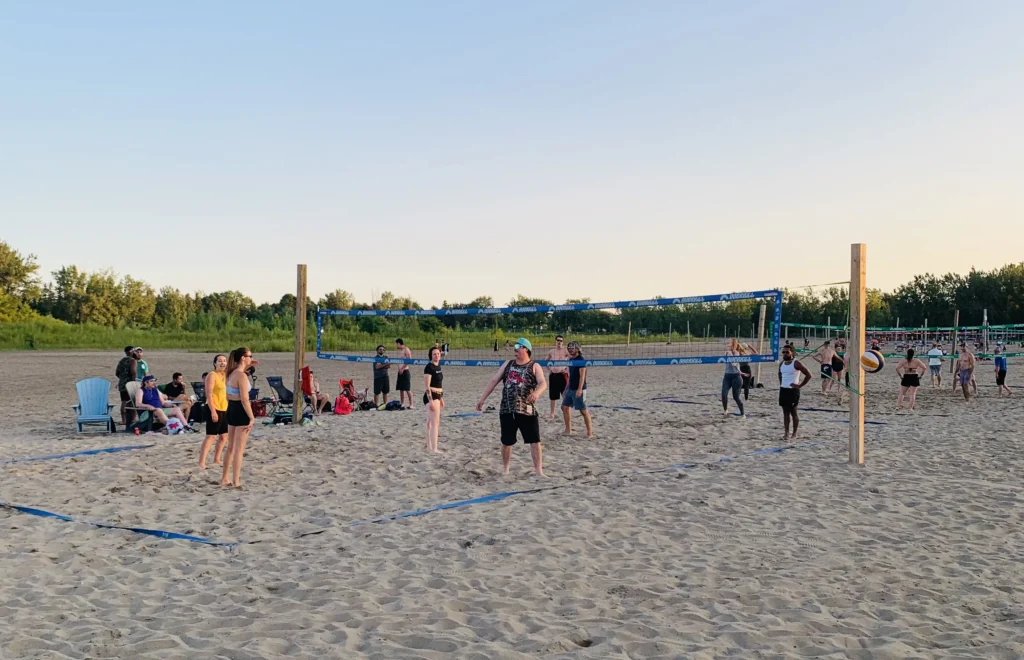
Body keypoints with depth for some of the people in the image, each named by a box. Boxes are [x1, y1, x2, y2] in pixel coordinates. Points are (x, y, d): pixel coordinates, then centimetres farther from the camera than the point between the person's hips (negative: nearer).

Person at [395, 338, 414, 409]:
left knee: (407, 389, -7)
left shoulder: (406, 349, -9)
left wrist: (402, 368, -19)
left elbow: (409, 360, -19)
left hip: (405, 371, -9)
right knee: (401, 389, 9)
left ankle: (411, 405, -5)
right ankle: (402, 404, 14)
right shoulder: (400, 351, 17)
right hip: (400, 372, 9)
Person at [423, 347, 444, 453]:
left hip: (438, 395, 9)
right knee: (435, 422, -13)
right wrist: (431, 401, -23)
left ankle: (429, 447, 23)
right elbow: (427, 386, -18)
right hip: (431, 396, -9)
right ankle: (434, 449, -14)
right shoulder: (429, 367, -15)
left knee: (430, 422, 15)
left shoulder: (438, 366, 11)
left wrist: (441, 398, 21)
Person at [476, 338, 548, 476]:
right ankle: (505, 470, 25)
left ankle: (538, 471, 2)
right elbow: (494, 380, 13)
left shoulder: (534, 366, 0)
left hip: (527, 410, -3)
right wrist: (483, 399, 8)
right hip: (507, 410, 3)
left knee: (535, 441, -4)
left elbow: (543, 383, -14)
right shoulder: (508, 364, 13)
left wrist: (536, 393, -37)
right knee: (506, 442, 10)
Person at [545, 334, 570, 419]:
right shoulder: (551, 352, 8)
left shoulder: (565, 351, -4)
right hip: (553, 375, 4)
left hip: (562, 374, -4)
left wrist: (568, 369, -11)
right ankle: (552, 414, 18)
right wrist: (549, 370, 9)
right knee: (553, 396, 9)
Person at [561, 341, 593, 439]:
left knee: (583, 410, -7)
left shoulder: (581, 359, -13)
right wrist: (567, 387, 20)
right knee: (565, 407, 12)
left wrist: (580, 389, -28)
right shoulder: (571, 360, 13)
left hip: (578, 390, -9)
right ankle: (568, 430, 21)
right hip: (570, 389, 9)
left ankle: (590, 433, -3)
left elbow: (582, 375, -20)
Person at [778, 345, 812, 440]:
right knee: (785, 412, 7)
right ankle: (786, 433, 10)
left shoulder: (796, 363, -12)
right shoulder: (781, 364, 8)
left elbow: (809, 375, -13)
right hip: (783, 390, 6)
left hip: (793, 390, -6)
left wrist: (800, 385, -14)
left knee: (793, 412, 0)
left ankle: (794, 433, 11)